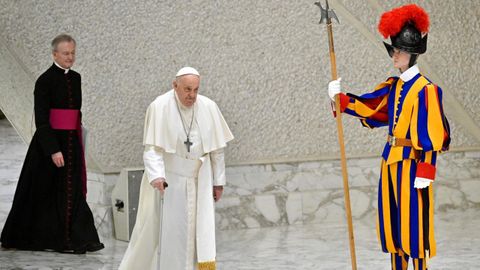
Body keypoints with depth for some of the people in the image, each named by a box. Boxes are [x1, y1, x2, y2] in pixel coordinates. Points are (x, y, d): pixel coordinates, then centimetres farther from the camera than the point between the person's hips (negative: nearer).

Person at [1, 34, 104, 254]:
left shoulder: (75, 78, 10)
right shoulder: (45, 81, -10)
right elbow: (41, 120, -15)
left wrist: (77, 144, 16)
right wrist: (53, 150, -21)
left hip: (71, 142, 6)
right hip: (49, 142, -6)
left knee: (73, 192, 5)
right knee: (49, 192, 1)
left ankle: (78, 239, 9)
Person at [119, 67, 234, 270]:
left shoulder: (208, 108, -5)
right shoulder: (159, 107, -14)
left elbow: (216, 148, 4)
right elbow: (152, 148, -18)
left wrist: (218, 180, 6)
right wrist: (156, 176, -32)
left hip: (198, 181, 3)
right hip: (167, 179, -3)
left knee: (198, 232, 0)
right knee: (160, 230, 1)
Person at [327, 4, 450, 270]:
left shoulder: (425, 89, -14)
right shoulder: (393, 86, 10)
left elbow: (430, 135, -16)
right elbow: (367, 107, 8)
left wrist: (425, 173, -18)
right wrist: (341, 98, -7)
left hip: (411, 163, -8)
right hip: (390, 160, 8)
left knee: (413, 221, -3)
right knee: (392, 221, 13)